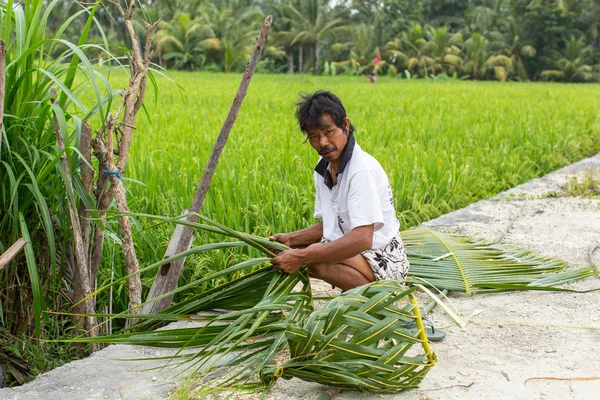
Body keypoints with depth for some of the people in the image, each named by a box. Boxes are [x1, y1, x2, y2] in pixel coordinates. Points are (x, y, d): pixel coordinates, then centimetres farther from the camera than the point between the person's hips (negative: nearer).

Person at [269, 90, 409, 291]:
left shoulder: (362, 169, -22)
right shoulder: (324, 168, 5)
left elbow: (362, 238, -31)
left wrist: (301, 257, -32)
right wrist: (291, 239, -3)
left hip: (383, 260, -9)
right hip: (354, 252, 9)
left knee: (314, 259, -30)